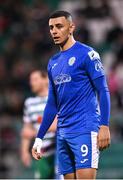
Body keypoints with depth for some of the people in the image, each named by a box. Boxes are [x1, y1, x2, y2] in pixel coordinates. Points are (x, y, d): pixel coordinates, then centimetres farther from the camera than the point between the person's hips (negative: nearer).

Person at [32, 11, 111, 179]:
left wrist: (104, 126, -19)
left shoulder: (86, 54, -4)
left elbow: (103, 91, -8)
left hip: (84, 130, -7)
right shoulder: (53, 62, 17)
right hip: (63, 132, 7)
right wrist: (39, 138, 18)